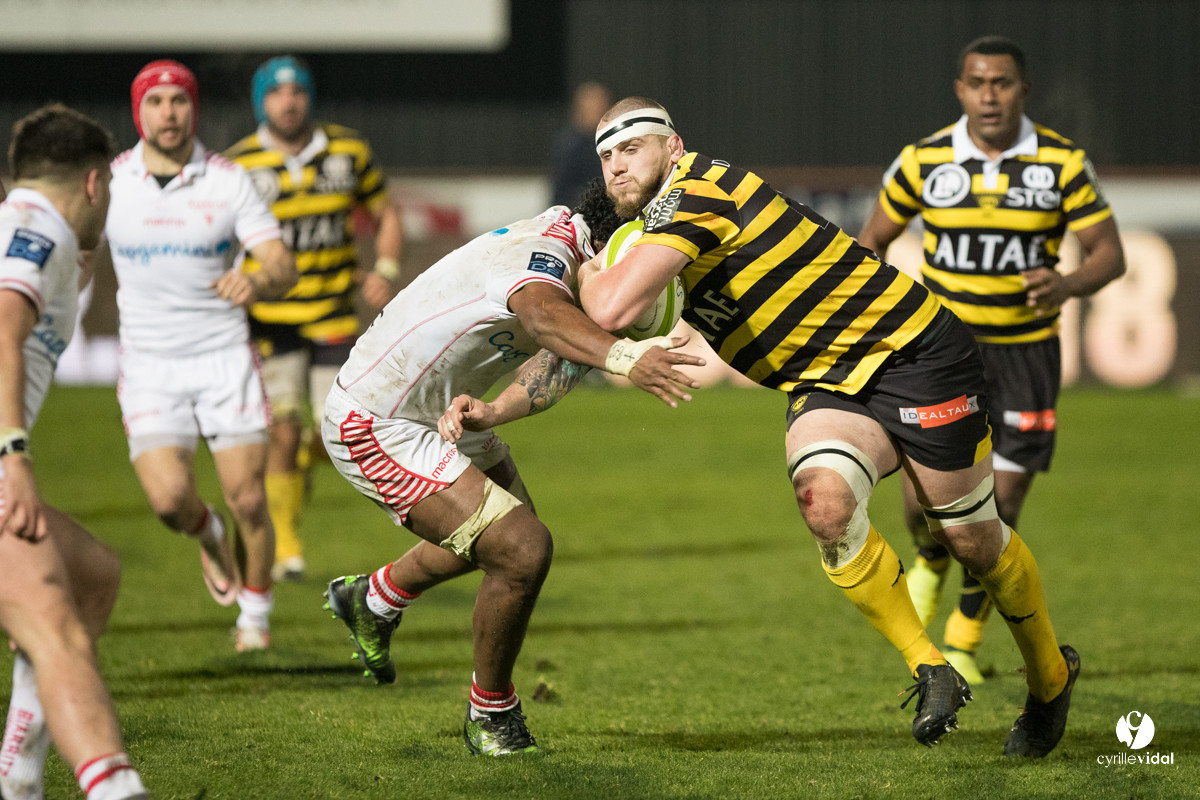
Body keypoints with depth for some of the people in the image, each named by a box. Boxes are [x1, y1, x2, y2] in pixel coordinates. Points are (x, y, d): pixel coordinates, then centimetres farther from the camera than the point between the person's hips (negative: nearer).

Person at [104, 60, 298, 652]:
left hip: (224, 355, 0)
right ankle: (207, 534, 20)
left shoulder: (230, 181, -5)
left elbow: (284, 268, -12)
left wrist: (257, 282, -35)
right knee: (169, 496, -17)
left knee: (248, 501, -5)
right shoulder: (110, 181, -3)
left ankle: (256, 609, 21)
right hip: (149, 364, 0)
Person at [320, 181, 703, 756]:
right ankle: (490, 716, 3)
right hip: (375, 428, -11)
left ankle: (371, 600, 54)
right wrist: (622, 358, -70)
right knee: (522, 551, -19)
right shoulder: (545, 251, -27)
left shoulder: (559, 238, 3)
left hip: (442, 414, 11)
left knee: (508, 526, 31)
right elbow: (541, 314, -54)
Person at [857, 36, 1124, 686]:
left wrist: (1068, 286, -28)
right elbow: (873, 239, 7)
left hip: (1025, 351, 0)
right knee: (925, 498, -11)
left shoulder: (1062, 163, -8)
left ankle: (965, 637, 23)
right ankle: (931, 563, 27)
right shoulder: (924, 161, -6)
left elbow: (1109, 255, -7)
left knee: (998, 510, -1)